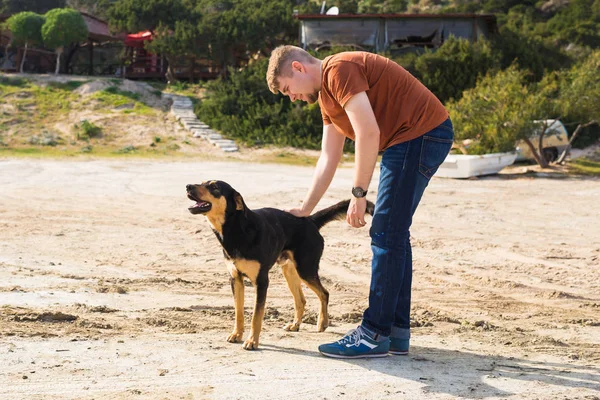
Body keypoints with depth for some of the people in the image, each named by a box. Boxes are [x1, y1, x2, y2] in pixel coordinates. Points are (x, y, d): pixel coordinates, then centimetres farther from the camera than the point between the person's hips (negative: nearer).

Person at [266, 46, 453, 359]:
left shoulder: (339, 70, -13)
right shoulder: (326, 94, 19)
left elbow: (369, 132, -22)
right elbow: (328, 159, 22)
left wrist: (358, 193, -17)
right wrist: (303, 211, 23)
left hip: (421, 132, -11)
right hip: (409, 141, 11)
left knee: (387, 234, -10)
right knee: (393, 234, 12)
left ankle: (375, 335, -6)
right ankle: (397, 332, 17)